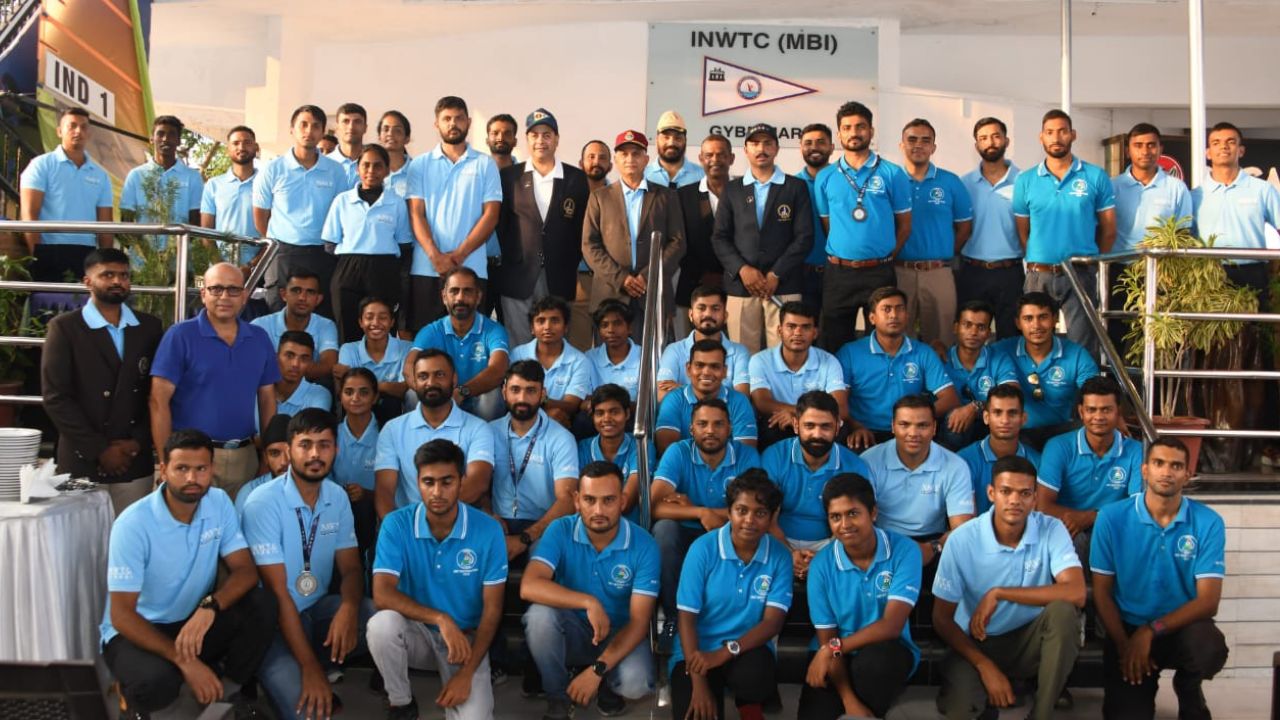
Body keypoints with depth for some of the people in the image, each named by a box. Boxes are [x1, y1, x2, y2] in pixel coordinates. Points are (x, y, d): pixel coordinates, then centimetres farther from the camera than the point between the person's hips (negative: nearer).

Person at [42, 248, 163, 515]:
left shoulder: (149, 327, 9)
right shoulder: (64, 328, 0)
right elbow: (56, 397, -6)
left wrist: (138, 441, -5)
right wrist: (99, 450, -9)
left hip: (136, 463, 2)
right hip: (83, 463, -2)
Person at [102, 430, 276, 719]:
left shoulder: (219, 503, -7)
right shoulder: (134, 523, -21)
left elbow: (246, 570, -10)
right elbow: (121, 614, -22)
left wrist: (209, 606, -33)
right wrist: (184, 660, -32)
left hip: (196, 622, 4)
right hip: (137, 629, -4)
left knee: (262, 604, -23)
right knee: (157, 680, -37)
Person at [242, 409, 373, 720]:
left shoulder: (338, 497, 1)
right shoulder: (263, 503, -18)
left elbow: (351, 568, 2)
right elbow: (277, 592, -19)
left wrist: (349, 607, -24)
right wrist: (310, 668, -24)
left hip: (318, 608, 6)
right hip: (273, 619, -5)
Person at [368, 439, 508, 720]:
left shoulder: (488, 530, -13)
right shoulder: (396, 524, -12)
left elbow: (492, 609, -9)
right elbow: (382, 594, -21)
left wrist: (467, 673, -17)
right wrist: (440, 619, -33)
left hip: (466, 637, -1)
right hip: (416, 632, 2)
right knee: (381, 624, -32)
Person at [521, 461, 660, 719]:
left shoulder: (643, 545, -18)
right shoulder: (560, 531, -15)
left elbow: (638, 621, -19)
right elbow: (529, 586, -29)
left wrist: (597, 669, -30)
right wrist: (589, 602, -39)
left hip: (620, 634, -1)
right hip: (573, 630, 1)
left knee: (635, 683, -32)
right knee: (539, 613, -31)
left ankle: (608, 683, 7)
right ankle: (558, 697, -7)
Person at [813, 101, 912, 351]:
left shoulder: (892, 174, 1)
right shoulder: (825, 177, 5)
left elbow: (904, 224, 5)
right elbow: (826, 225, 10)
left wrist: (886, 257, 1)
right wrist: (841, 258, 5)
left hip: (880, 272, -1)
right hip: (838, 272, 1)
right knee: (835, 345, 8)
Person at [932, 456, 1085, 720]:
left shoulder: (1052, 530, -13)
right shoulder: (962, 539, -16)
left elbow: (1076, 593, -29)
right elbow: (942, 619, -10)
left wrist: (998, 593, -28)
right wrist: (985, 666, -21)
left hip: (1030, 640, 2)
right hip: (978, 642, -1)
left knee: (1063, 610, -31)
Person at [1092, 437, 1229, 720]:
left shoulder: (1208, 523, -7)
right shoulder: (1112, 517, -7)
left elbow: (1208, 601, -12)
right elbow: (1101, 592, -3)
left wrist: (1151, 630, -23)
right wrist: (1123, 644, -17)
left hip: (1182, 626, 1)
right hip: (1127, 630, 0)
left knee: (1210, 648, -33)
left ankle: (1188, 687, 4)